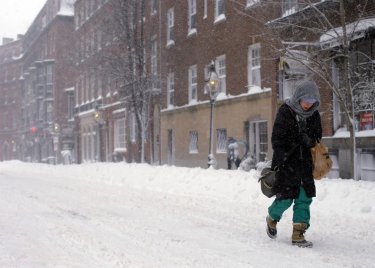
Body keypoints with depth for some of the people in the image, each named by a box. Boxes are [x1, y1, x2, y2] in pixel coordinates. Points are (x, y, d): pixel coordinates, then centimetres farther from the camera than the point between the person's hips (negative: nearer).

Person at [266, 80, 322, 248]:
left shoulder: (314, 114, 5)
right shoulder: (285, 111, -10)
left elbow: (317, 139, 17)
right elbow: (276, 139, -12)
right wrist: (283, 161, -18)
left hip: (305, 163, 5)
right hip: (287, 163, -5)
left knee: (304, 198, 2)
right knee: (286, 197, -2)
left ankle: (298, 234, 9)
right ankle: (272, 218, 29)